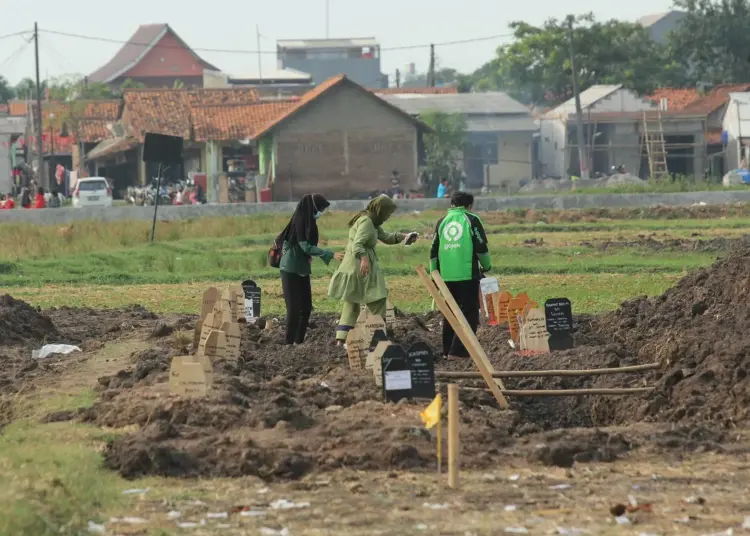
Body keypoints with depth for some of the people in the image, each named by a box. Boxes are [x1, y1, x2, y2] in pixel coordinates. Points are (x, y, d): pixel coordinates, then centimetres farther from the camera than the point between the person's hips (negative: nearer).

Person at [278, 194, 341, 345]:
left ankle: (298, 341, 14)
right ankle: (290, 343, -4)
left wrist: (307, 257, 8)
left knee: (306, 307, 8)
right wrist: (331, 255, -27)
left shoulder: (308, 221, 10)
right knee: (294, 308, -8)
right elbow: (306, 246, -24)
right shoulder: (299, 222, -17)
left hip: (302, 270, 9)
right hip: (291, 270, -9)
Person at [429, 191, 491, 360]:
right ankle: (457, 351, -11)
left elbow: (434, 251, 13)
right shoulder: (472, 220, 0)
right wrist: (486, 266, 13)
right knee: (469, 313, -1)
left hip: (447, 275, 5)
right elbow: (481, 248, -4)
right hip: (468, 275, -5)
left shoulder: (442, 222, 13)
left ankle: (447, 351, 18)